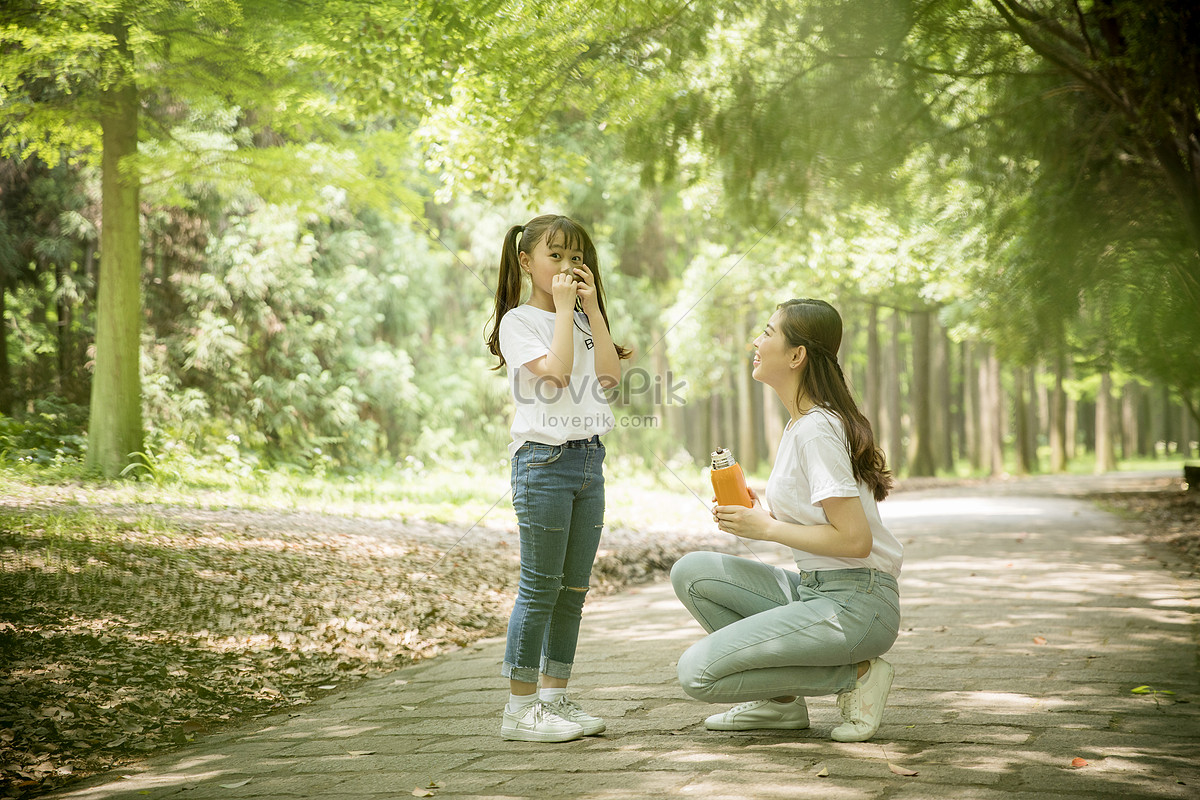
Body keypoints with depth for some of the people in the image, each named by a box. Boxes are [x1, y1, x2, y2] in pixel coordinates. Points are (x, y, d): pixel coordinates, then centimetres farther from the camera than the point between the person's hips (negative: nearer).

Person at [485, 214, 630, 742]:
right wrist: (563, 307, -11)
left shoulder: (582, 320, 19)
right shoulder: (519, 321, -2)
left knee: (574, 588, 9)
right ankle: (520, 709, -1)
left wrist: (593, 308, 1)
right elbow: (556, 371, -18)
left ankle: (555, 698, 16)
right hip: (544, 460, -7)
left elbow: (609, 375, 4)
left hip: (588, 460, 7)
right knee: (540, 588, -7)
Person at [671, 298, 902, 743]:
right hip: (812, 589, 9)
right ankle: (781, 701, 5)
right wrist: (757, 513, 5)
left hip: (855, 604, -9)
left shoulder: (817, 430, -15)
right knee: (692, 573, 2)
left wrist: (766, 528, -12)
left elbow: (854, 539, -20)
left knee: (698, 672, -15)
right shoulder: (801, 422, 15)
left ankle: (855, 675, -4)